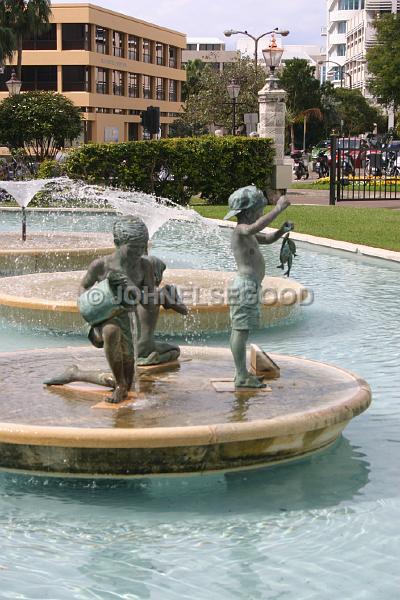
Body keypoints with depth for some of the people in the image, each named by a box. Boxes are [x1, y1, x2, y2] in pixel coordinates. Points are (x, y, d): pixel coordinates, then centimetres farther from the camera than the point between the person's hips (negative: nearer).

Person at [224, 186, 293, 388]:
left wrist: (282, 230, 14)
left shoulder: (246, 233, 20)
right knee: (242, 330, -8)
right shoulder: (240, 230, -14)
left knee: (239, 331, 14)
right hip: (246, 285, -11)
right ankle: (242, 376, -6)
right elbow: (254, 228, -37)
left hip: (249, 286, 11)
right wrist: (278, 209, -37)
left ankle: (242, 373, 19)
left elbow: (266, 239, 34)